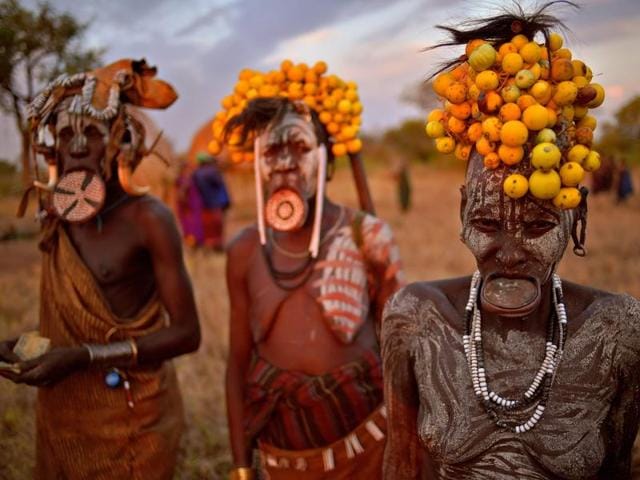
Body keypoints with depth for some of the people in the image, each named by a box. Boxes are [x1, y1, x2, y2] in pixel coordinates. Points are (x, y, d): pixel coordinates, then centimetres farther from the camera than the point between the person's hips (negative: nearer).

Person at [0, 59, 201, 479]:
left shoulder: (147, 218, -17)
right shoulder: (55, 212, 2)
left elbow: (186, 332, -19)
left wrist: (85, 357, -24)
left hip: (131, 418, -5)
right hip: (62, 414, 6)